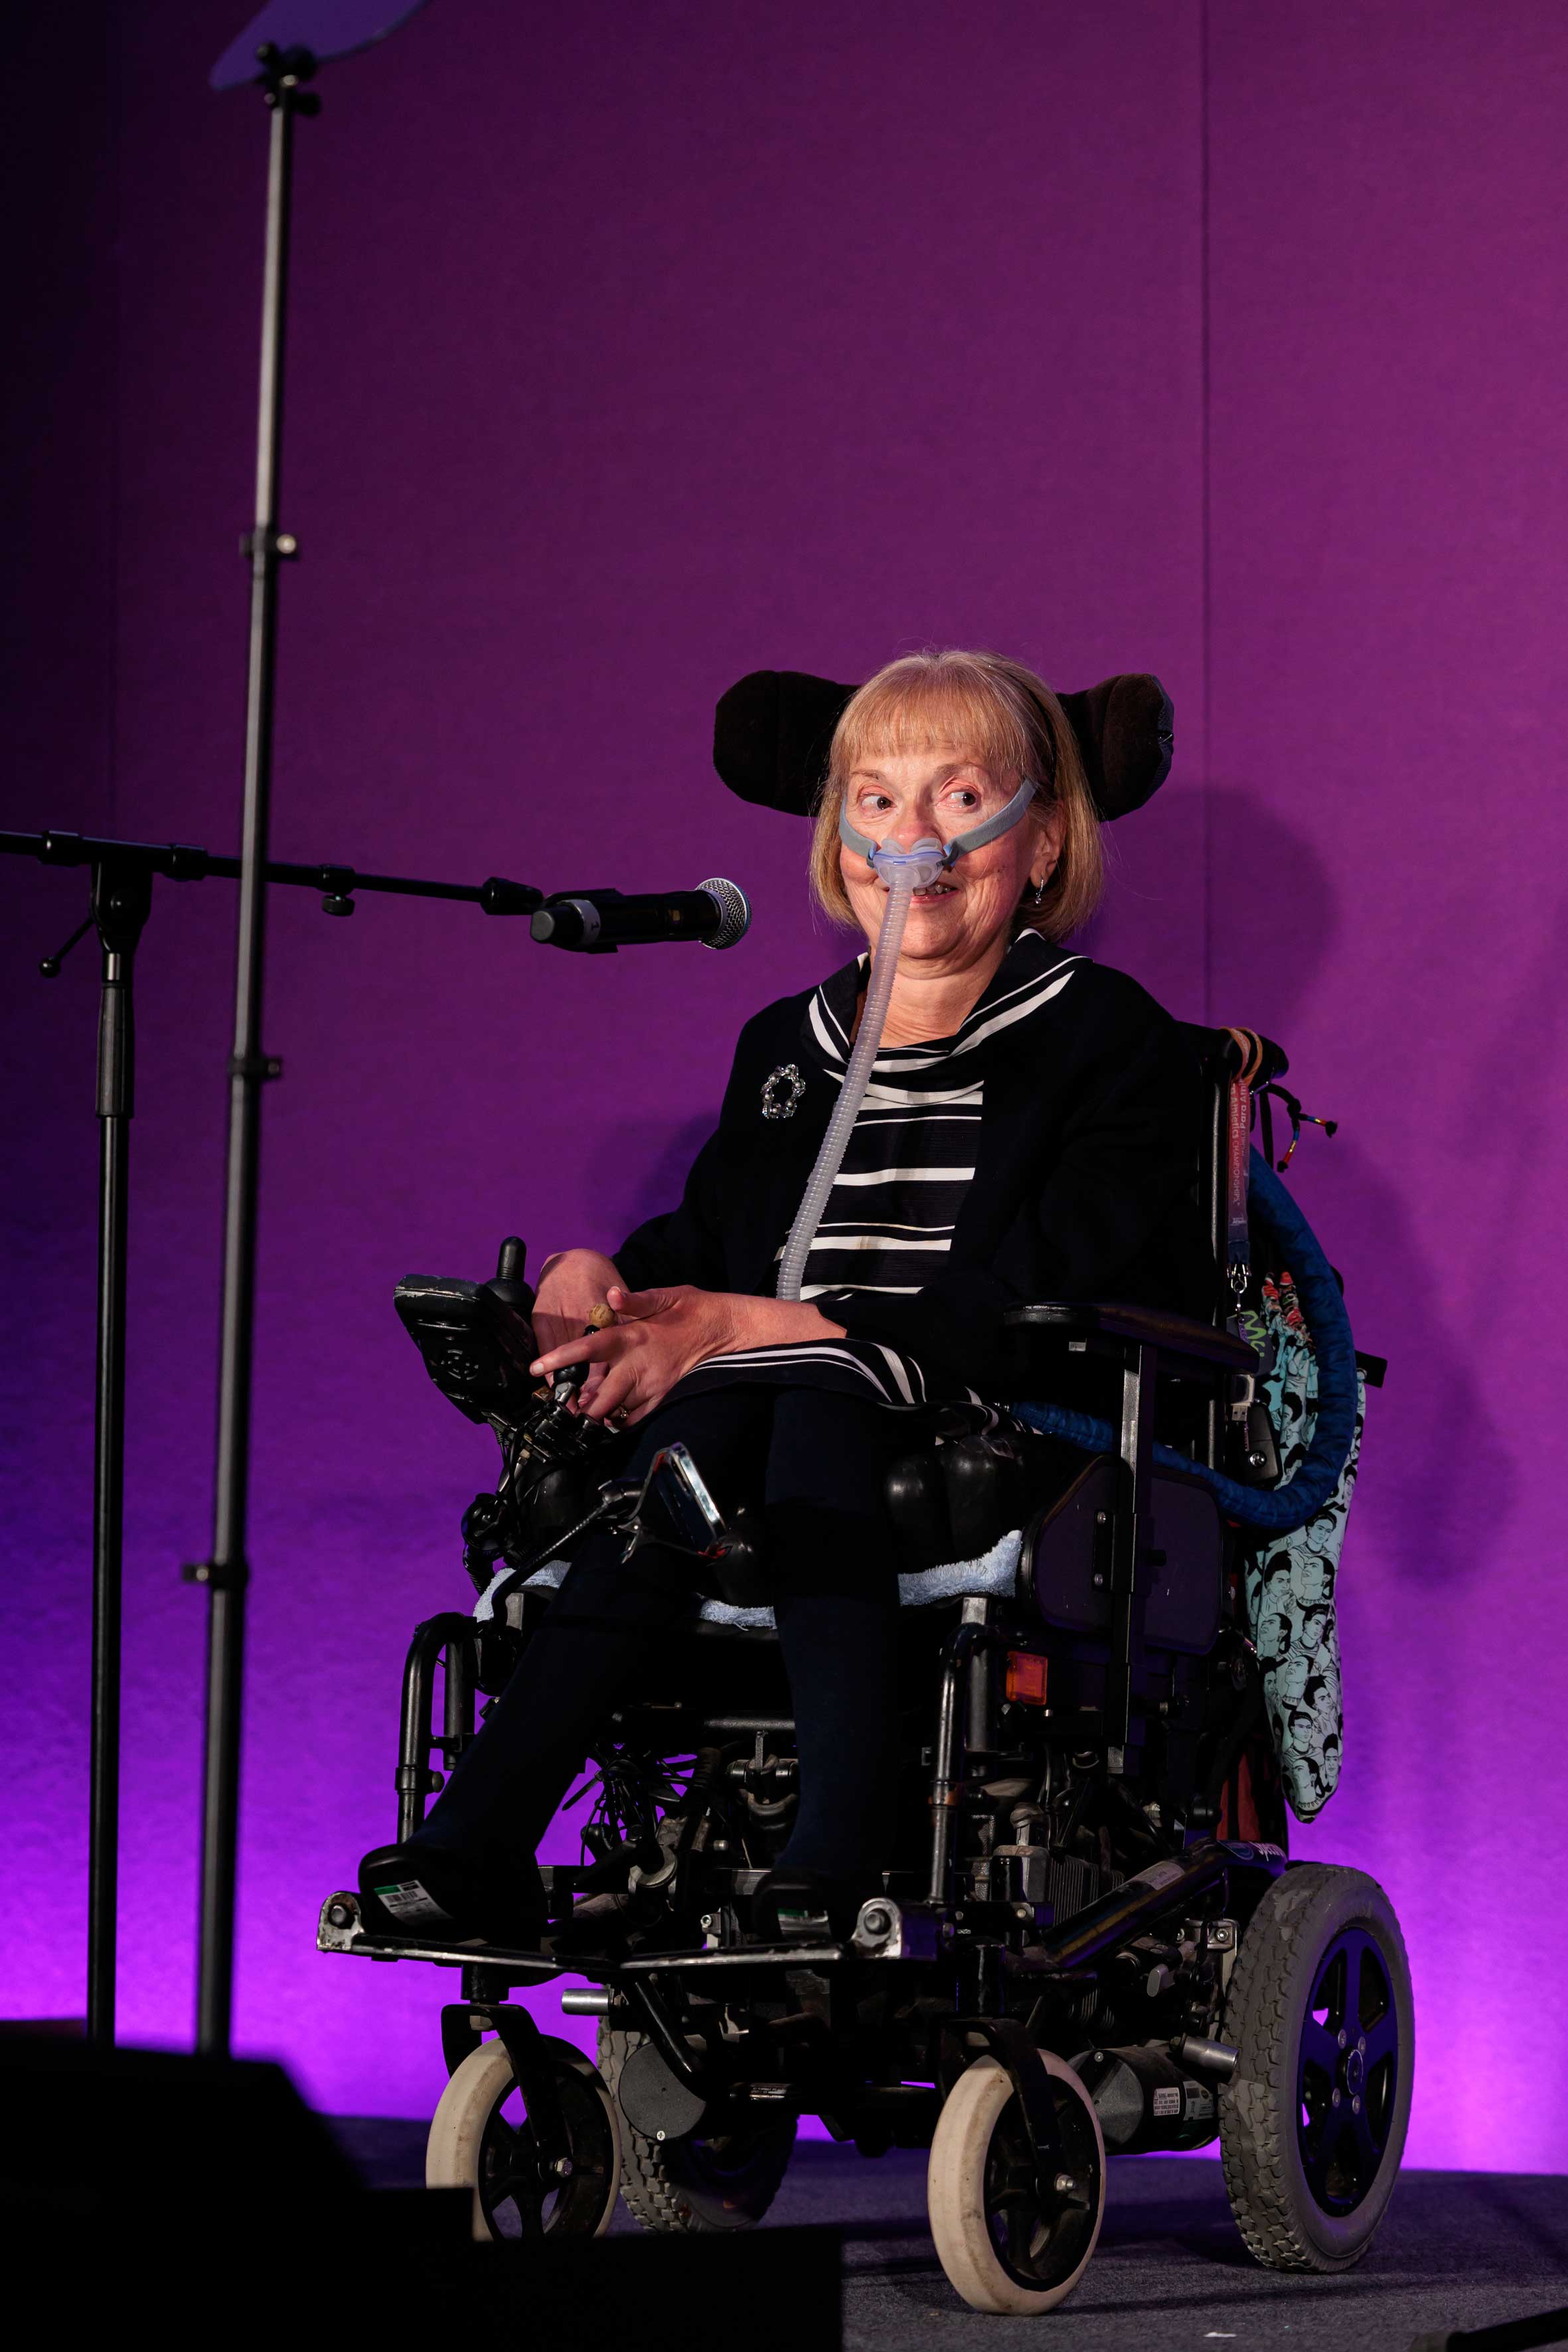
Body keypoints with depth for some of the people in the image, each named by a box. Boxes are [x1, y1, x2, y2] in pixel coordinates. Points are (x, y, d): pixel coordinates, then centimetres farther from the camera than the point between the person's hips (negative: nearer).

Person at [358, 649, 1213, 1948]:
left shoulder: (1112, 1043, 3)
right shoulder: (785, 1047, 22)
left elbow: (1022, 1306, -10)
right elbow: (709, 1234, 24)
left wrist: (744, 1328, -16)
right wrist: (612, 1279, -3)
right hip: (797, 1428, 4)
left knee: (812, 1398, -35)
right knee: (700, 1424, -31)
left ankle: (836, 1868, -49)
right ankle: (478, 1840, -43)